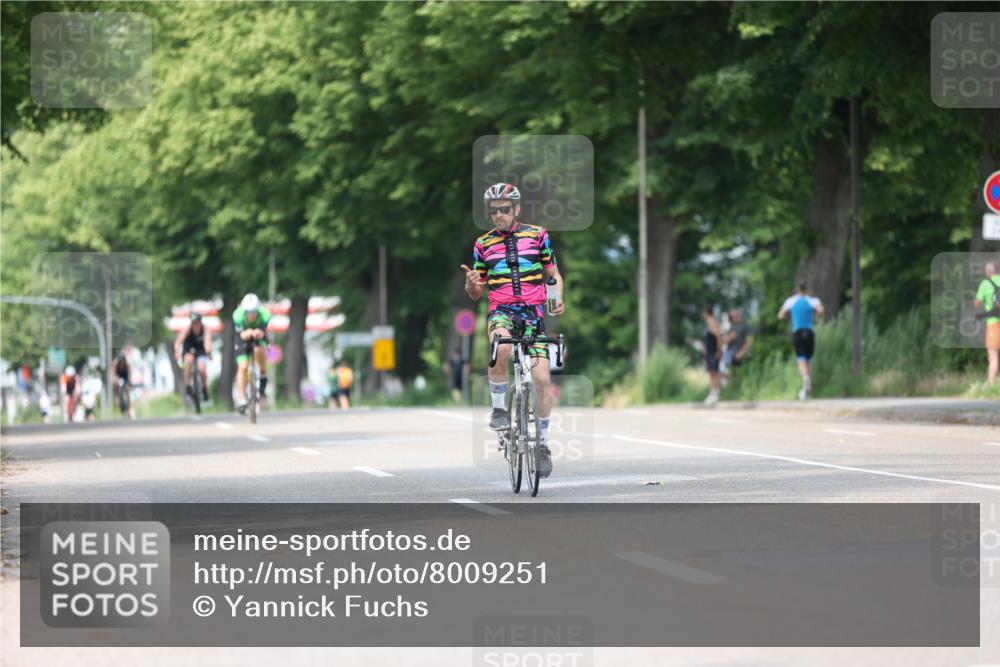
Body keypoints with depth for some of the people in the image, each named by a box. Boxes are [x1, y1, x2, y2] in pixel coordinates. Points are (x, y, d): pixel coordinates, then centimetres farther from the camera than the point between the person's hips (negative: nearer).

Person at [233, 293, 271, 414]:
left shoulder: (265, 314, -32)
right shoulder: (238, 315, -32)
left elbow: (263, 332, -38)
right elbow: (241, 334, -38)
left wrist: (259, 333, -62)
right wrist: (245, 334, -62)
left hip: (259, 337, 0)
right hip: (244, 339, 0)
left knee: (259, 350, -35)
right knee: (242, 367, -12)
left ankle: (263, 375, -8)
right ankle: (242, 399, -2)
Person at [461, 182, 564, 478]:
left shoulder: (537, 235, 6)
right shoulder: (483, 244, 8)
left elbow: (554, 274, 13)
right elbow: (476, 293, 12)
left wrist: (558, 298, -8)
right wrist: (470, 283, -12)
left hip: (533, 312, 1)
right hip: (501, 311, -1)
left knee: (542, 377, -10)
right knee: (502, 347, -36)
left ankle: (543, 444, 6)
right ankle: (498, 407, -15)